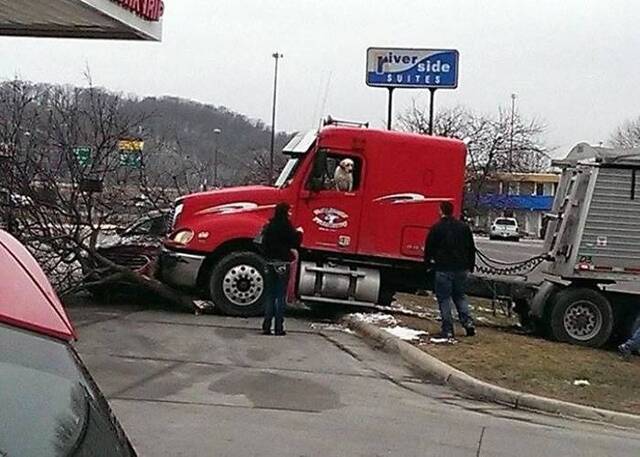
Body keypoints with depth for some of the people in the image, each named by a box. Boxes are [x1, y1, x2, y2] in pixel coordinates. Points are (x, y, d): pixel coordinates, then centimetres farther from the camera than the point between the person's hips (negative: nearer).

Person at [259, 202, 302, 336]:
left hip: (270, 262, 6)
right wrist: (299, 233, 6)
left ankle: (266, 326, 8)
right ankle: (279, 328, 0)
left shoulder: (270, 225, 7)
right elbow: (295, 243, -11)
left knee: (271, 295, 12)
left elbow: (264, 244, 12)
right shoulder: (285, 226, -13)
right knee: (281, 296, -1)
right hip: (283, 263, -6)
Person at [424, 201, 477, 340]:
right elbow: (472, 249, 13)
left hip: (443, 269, -4)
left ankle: (447, 330, 0)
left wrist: (428, 264, 12)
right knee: (460, 296, 18)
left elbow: (429, 248, -2)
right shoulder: (464, 227, 8)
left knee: (444, 298, 2)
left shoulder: (436, 228, -6)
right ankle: (468, 322, 2)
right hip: (461, 269, 5)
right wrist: (470, 266, 20)